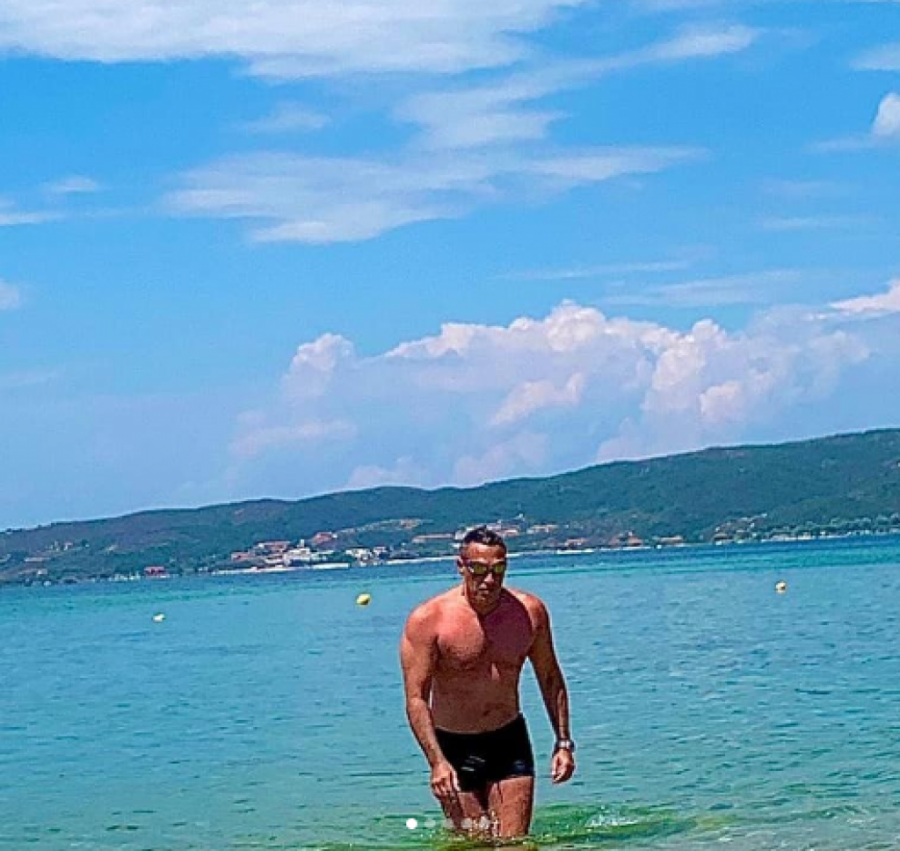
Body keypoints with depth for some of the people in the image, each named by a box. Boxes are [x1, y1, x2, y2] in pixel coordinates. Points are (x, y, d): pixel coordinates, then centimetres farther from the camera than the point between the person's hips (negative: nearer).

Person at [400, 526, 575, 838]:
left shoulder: (530, 611, -2)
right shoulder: (428, 619, -14)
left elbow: (550, 678, 10)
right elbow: (416, 698, -15)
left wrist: (563, 742, 5)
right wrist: (436, 762, -23)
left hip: (510, 742, 3)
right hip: (454, 746, -3)